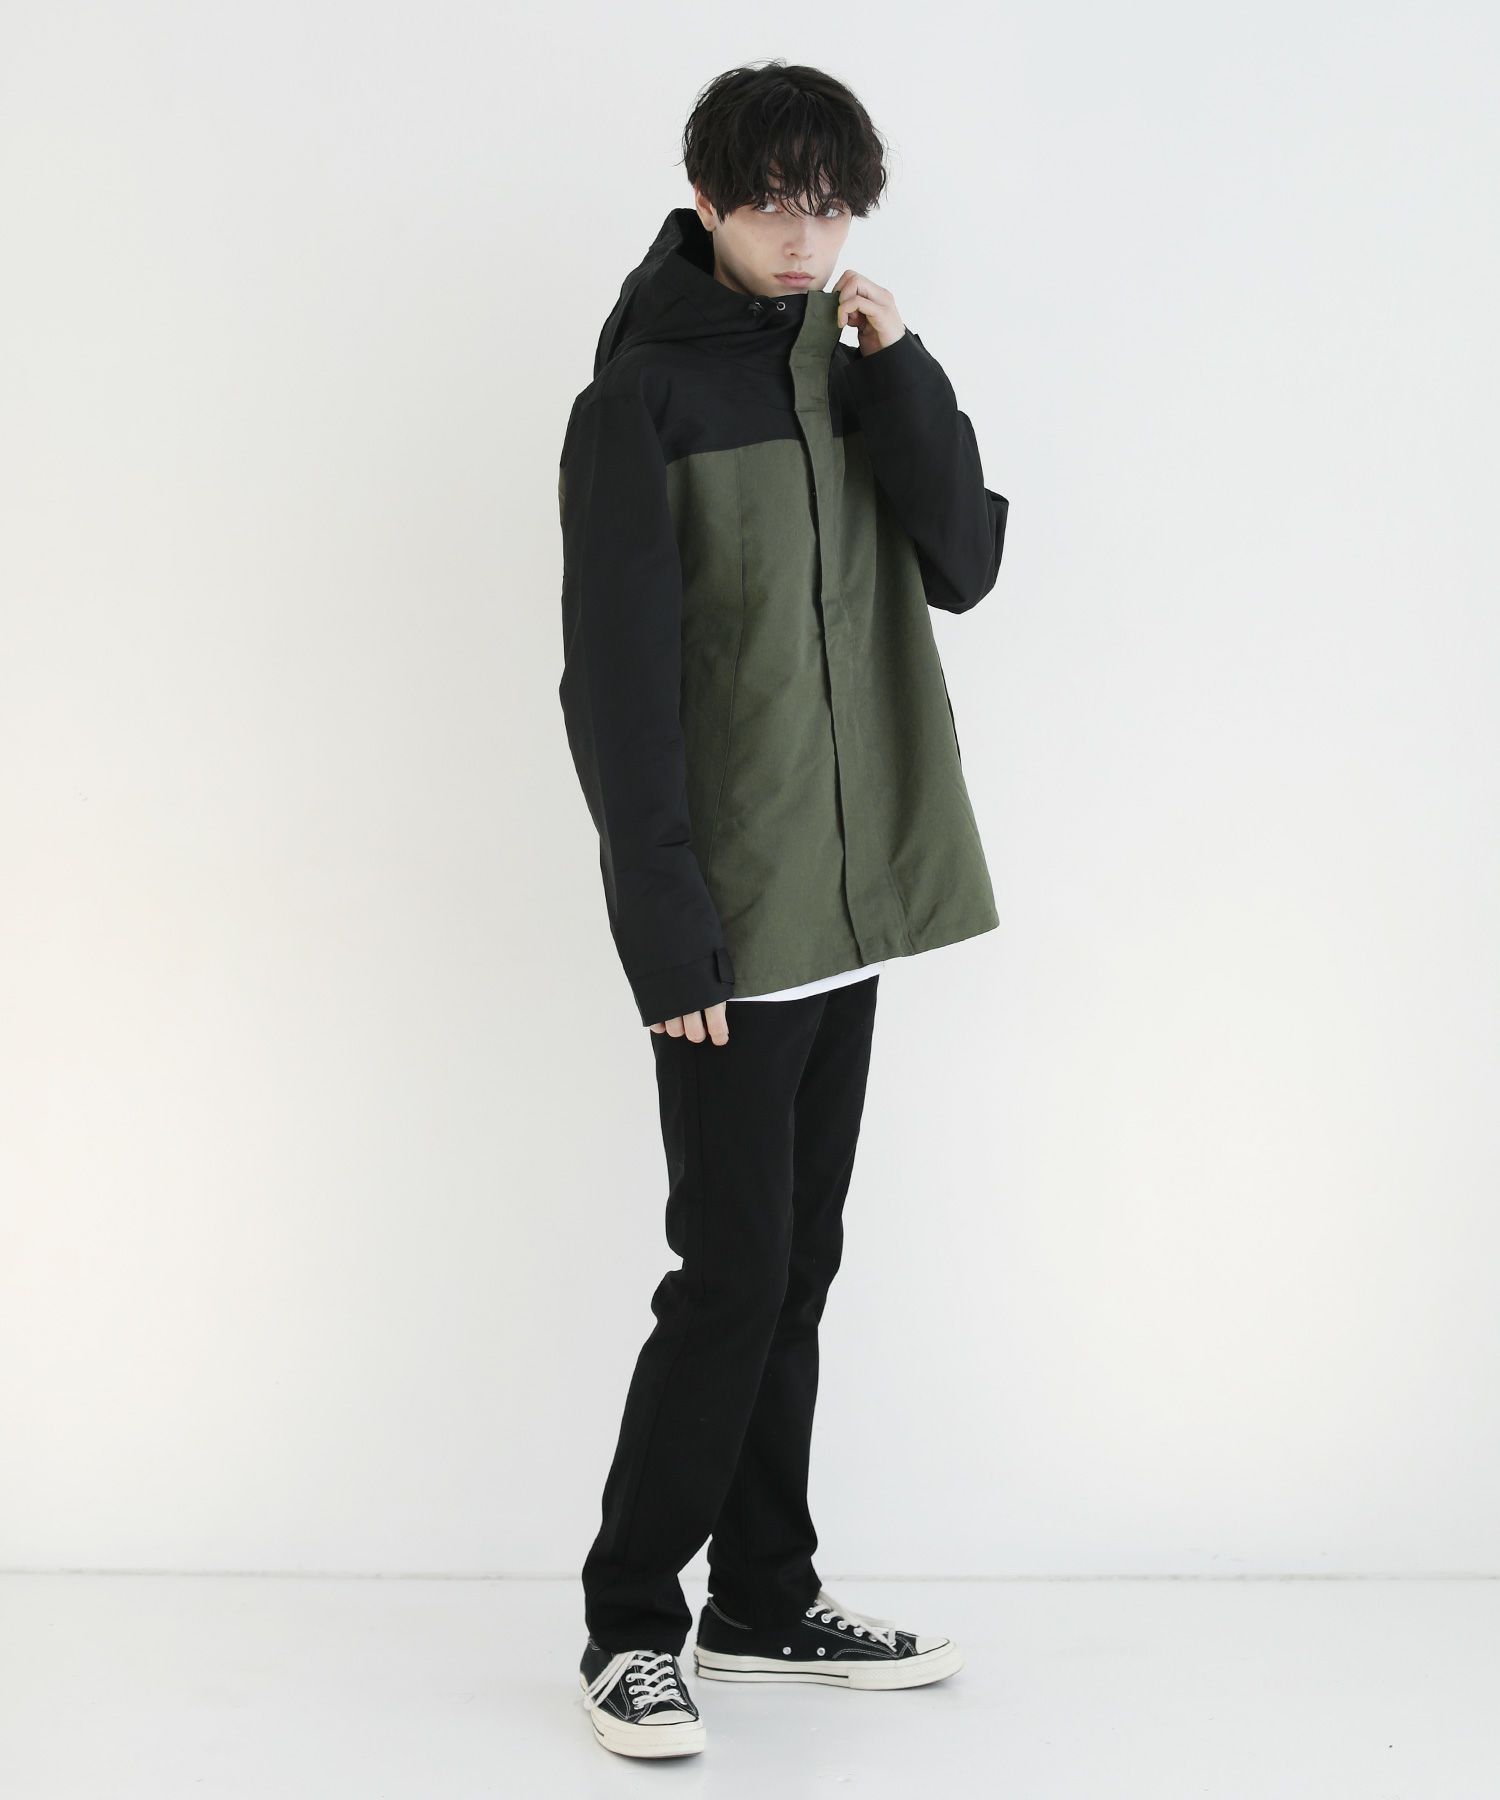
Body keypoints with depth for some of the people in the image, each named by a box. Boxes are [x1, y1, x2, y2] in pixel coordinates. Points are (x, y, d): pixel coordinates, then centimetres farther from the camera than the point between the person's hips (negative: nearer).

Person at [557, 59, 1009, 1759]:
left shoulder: (848, 364, 11)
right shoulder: (643, 400, -9)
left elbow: (964, 565, 2)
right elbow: (618, 685, -13)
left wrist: (901, 376, -10)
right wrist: (666, 936, -17)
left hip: (850, 899, 7)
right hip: (729, 917, -6)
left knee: (795, 1267, 12)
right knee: (733, 1273, -5)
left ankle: (764, 1601, 23)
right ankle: (629, 1625, 8)